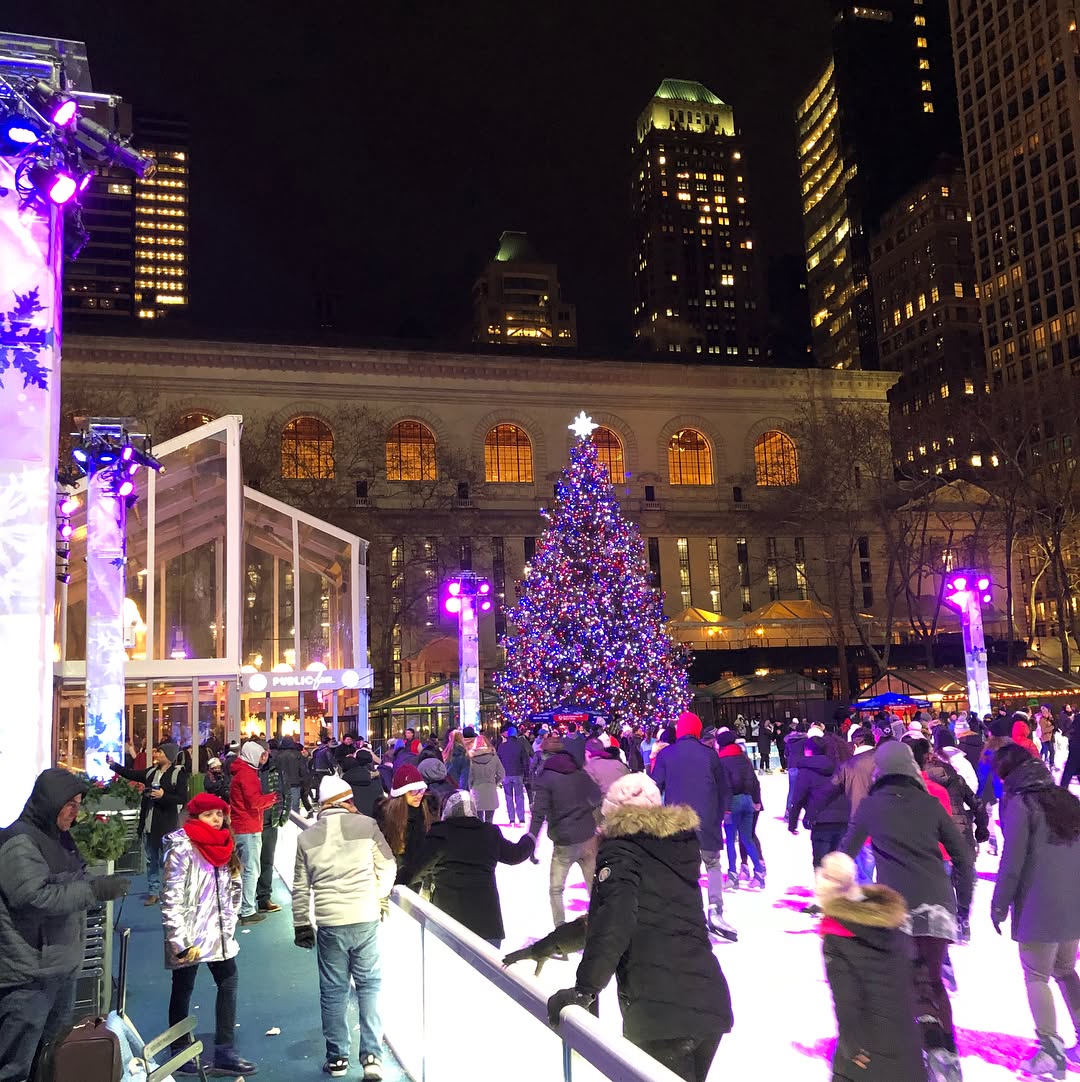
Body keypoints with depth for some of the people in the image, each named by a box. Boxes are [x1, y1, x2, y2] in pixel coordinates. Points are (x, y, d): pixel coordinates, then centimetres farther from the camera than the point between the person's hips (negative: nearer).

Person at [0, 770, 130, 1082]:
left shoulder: (58, 838, 13)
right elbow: (34, 897, -26)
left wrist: (100, 885, 8)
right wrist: (95, 890, -25)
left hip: (61, 966, 10)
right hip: (30, 973, -10)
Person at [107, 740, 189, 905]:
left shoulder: (178, 773, -10)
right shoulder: (151, 772, 10)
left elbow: (183, 799, -14)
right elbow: (130, 773, 15)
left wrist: (163, 796, -22)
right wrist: (114, 765, 10)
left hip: (167, 825, -7)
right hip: (148, 824, 7)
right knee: (151, 860, 14)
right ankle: (153, 892, 23)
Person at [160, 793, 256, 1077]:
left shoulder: (225, 845, 6)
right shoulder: (182, 848, -16)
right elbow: (172, 899, -20)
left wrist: (229, 923, 8)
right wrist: (180, 941, -22)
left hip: (218, 934, 7)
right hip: (189, 937, -7)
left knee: (229, 982, 9)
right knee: (183, 990, 8)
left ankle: (225, 1053, 18)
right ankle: (179, 1054, 23)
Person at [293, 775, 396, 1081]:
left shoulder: (307, 837, 2)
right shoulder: (366, 825, -4)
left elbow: (300, 887, 7)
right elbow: (388, 867, 3)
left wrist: (301, 925, 18)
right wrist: (379, 898, 21)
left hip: (329, 924, 1)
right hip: (366, 919, -1)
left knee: (333, 991, 13)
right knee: (369, 985, 11)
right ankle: (372, 1055, 7)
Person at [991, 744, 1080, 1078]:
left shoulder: (1019, 803, -11)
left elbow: (1012, 860, -14)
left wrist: (999, 905, -5)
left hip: (1039, 906, -7)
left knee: (1036, 977, 5)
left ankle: (1052, 1051, 4)